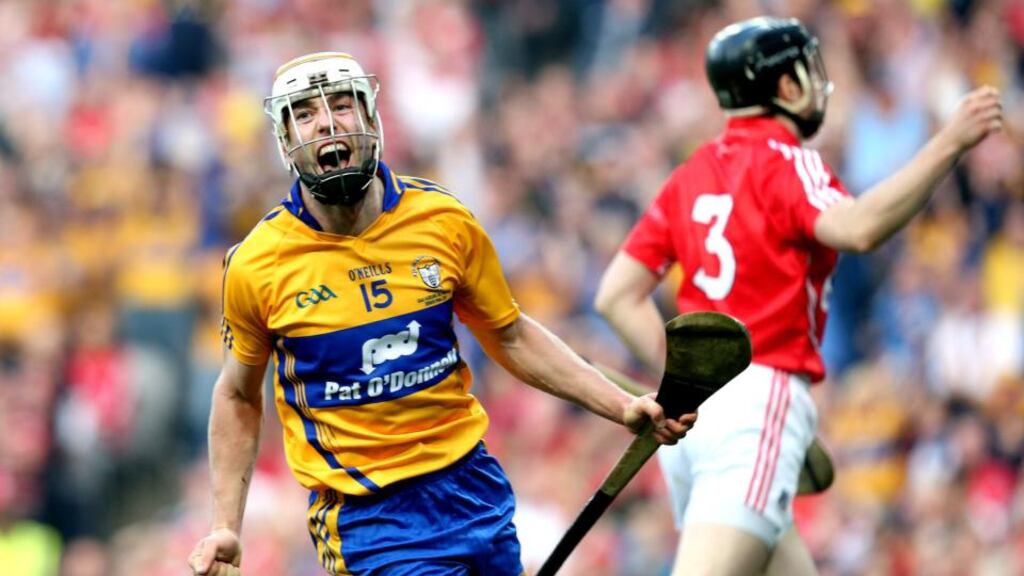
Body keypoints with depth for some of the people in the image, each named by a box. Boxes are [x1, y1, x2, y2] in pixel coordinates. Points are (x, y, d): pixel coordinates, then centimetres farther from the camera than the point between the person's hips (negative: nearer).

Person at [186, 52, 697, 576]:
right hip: (365, 513, -4)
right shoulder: (254, 267, -8)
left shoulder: (445, 221, -3)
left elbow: (511, 337, 11)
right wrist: (225, 528, 2)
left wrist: (622, 407, 4)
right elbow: (238, 395, 7)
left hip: (472, 484, 4)